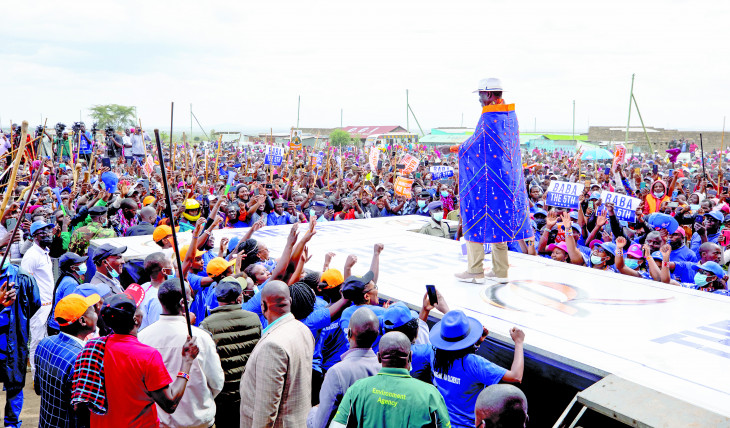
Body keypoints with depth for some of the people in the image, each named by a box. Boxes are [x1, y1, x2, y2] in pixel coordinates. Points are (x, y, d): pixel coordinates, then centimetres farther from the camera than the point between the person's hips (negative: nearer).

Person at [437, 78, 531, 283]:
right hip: (507, 177, 9)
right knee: (500, 220, 13)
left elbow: (473, 146, -12)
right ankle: (501, 271, 17)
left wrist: (451, 149, 2)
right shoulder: (510, 115, 10)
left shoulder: (489, 118, -17)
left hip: (487, 181, -9)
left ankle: (475, 271, 5)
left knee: (477, 220, 0)